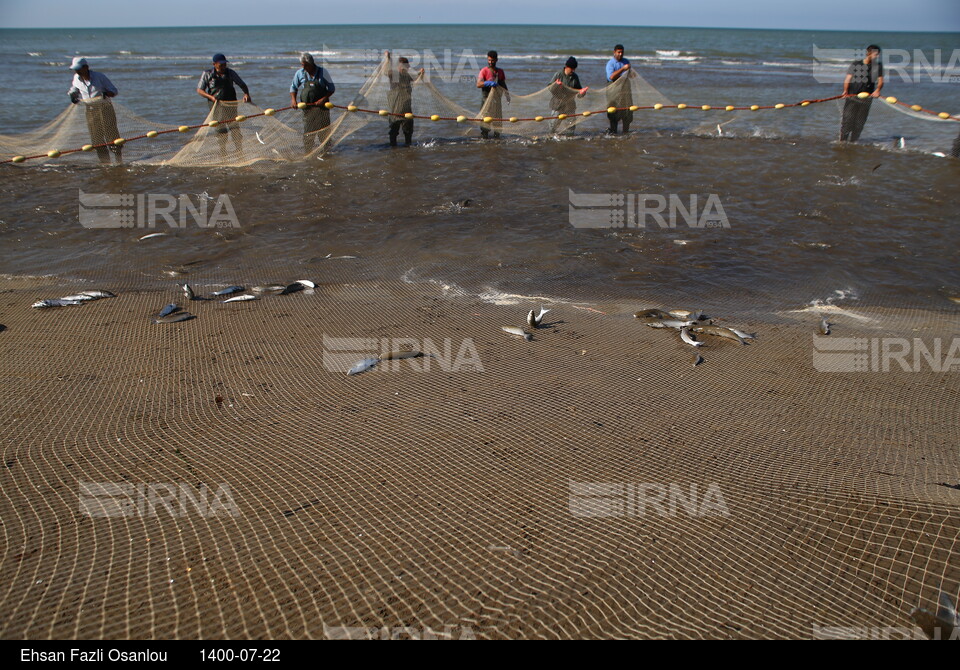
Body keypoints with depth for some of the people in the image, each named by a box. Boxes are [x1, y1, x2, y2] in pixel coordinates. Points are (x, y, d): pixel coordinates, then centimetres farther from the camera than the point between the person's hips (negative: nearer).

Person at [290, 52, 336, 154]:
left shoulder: (322, 72, -5)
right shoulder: (300, 73, 2)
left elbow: (332, 89, -1)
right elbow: (293, 88, 14)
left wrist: (323, 99, -15)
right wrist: (293, 99, -4)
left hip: (321, 105, -1)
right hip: (307, 106, 2)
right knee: (308, 130, -3)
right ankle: (307, 153, 1)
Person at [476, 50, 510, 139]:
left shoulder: (500, 71, 12)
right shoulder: (484, 71, -3)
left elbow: (503, 85, 21)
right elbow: (478, 84, -14)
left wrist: (507, 94, 11)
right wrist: (489, 83, -28)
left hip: (497, 98, 5)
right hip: (487, 98, -5)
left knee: (498, 117, 7)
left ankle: (497, 135, 16)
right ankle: (484, 136, -2)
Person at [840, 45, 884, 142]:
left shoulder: (878, 66, 8)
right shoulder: (856, 64, 3)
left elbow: (880, 80, 1)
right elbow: (848, 78, -4)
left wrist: (877, 90, -20)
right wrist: (845, 90, -21)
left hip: (867, 98, 2)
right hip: (852, 96, -2)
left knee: (860, 122, 4)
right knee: (847, 118, -5)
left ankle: (853, 141, 13)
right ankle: (842, 140, 3)